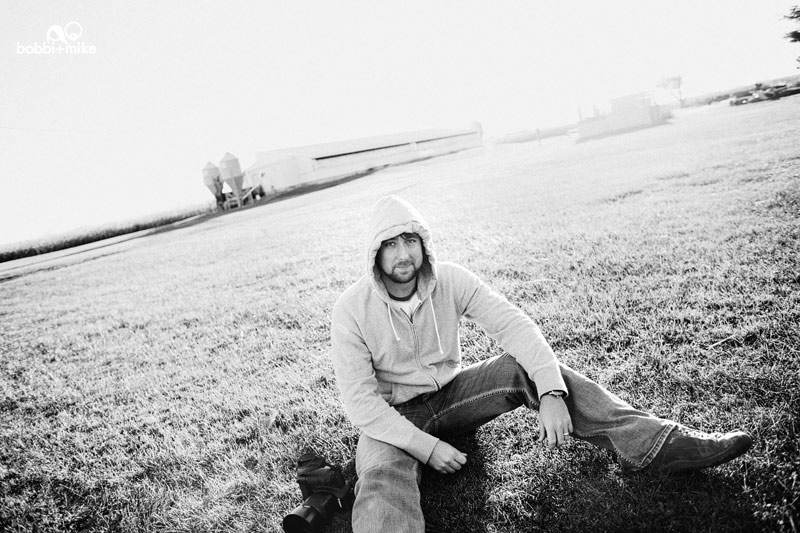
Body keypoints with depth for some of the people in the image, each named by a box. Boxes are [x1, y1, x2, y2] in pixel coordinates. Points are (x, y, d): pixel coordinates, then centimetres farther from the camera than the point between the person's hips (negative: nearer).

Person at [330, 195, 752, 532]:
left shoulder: (449, 280, -10)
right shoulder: (351, 311, -17)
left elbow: (512, 323, -18)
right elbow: (359, 398, -19)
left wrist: (551, 393, -33)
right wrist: (425, 446, -26)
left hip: (451, 394, 3)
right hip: (393, 417, -3)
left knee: (527, 367, -20)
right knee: (383, 483, -36)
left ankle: (660, 445, -23)